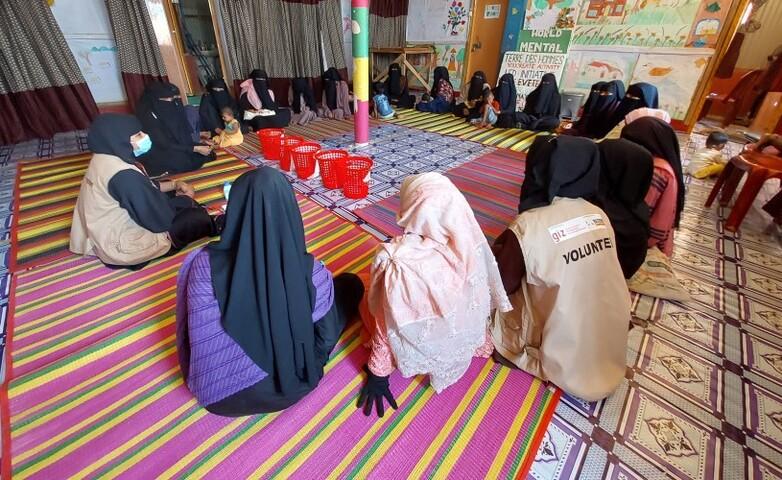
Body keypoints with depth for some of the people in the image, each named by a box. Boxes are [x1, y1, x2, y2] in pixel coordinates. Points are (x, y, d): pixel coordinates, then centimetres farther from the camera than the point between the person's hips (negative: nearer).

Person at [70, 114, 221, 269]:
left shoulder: (104, 159, -1)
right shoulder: (124, 175, -30)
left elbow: (144, 188, 12)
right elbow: (160, 219, -24)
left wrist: (174, 184, 2)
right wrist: (184, 200, -8)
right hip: (122, 248, -9)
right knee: (198, 218, -7)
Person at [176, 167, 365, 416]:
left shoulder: (205, 265, -23)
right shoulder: (311, 273, -26)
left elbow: (198, 337, -8)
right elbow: (327, 338, -11)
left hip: (219, 393, 3)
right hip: (290, 385, -2)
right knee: (350, 284, 6)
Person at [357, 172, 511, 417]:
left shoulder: (400, 264, -36)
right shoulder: (469, 244, -20)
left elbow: (387, 325, -23)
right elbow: (481, 299, -5)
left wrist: (378, 374, -5)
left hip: (424, 352, -4)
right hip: (463, 344, 4)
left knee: (367, 301, 19)